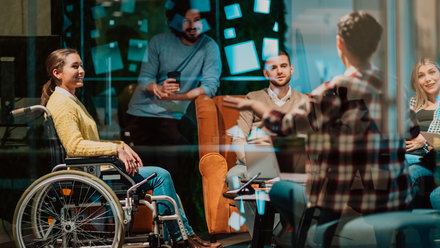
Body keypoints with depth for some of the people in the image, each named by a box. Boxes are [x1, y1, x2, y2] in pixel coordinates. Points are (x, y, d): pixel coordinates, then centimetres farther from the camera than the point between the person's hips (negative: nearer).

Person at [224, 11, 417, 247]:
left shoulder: (336, 92, -16)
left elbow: (282, 124, -4)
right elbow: (412, 131, 21)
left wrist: (252, 104, 14)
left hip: (346, 209, -6)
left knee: (277, 190, 19)